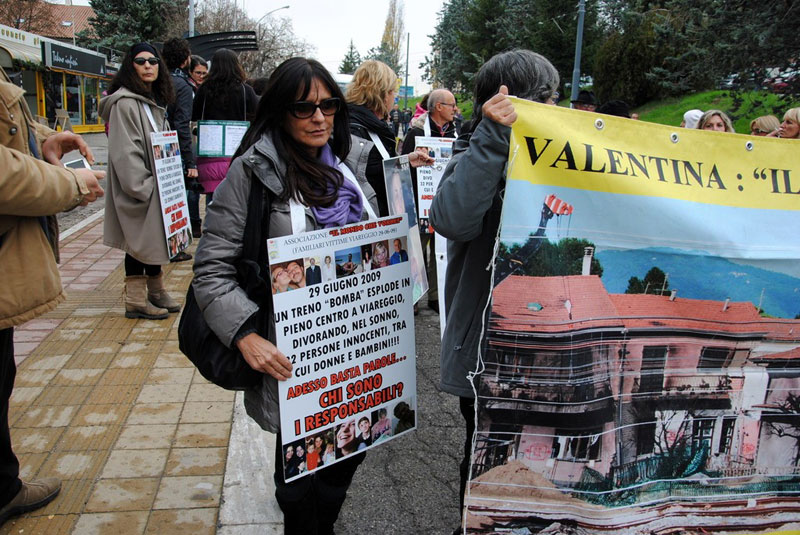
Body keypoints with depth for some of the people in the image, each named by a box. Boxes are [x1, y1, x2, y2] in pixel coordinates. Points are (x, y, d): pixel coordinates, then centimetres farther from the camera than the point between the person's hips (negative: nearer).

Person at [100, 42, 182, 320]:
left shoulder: (156, 101, 15)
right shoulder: (124, 103, -14)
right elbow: (125, 153, -20)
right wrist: (144, 188, -21)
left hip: (157, 188, 9)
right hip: (138, 192, -9)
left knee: (156, 239, 15)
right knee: (139, 241, -2)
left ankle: (156, 292, 27)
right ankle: (135, 300, 9)